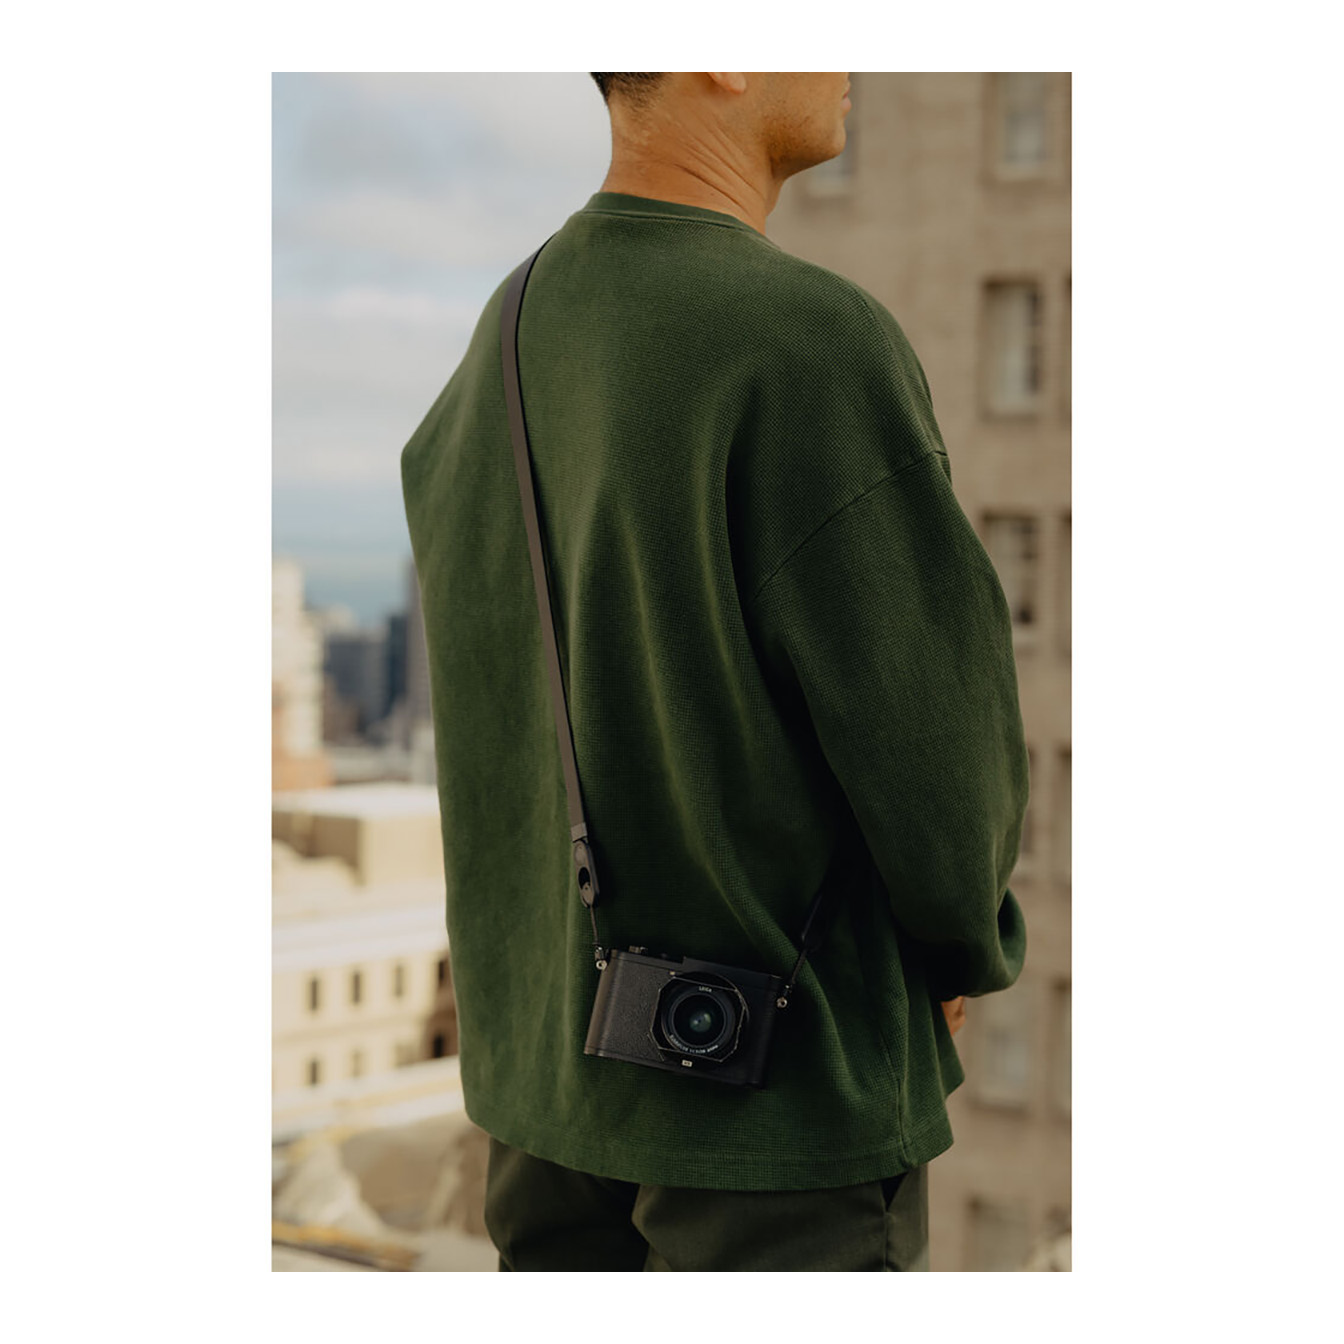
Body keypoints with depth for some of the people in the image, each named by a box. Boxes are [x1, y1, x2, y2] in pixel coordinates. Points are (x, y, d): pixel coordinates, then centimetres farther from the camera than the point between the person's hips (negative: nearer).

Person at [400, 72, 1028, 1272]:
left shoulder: (500, 345, 6)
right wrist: (971, 938, 3)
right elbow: (943, 714, -19)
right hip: (781, 1084, -8)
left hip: (551, 1047, 8)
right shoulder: (811, 339, -21)